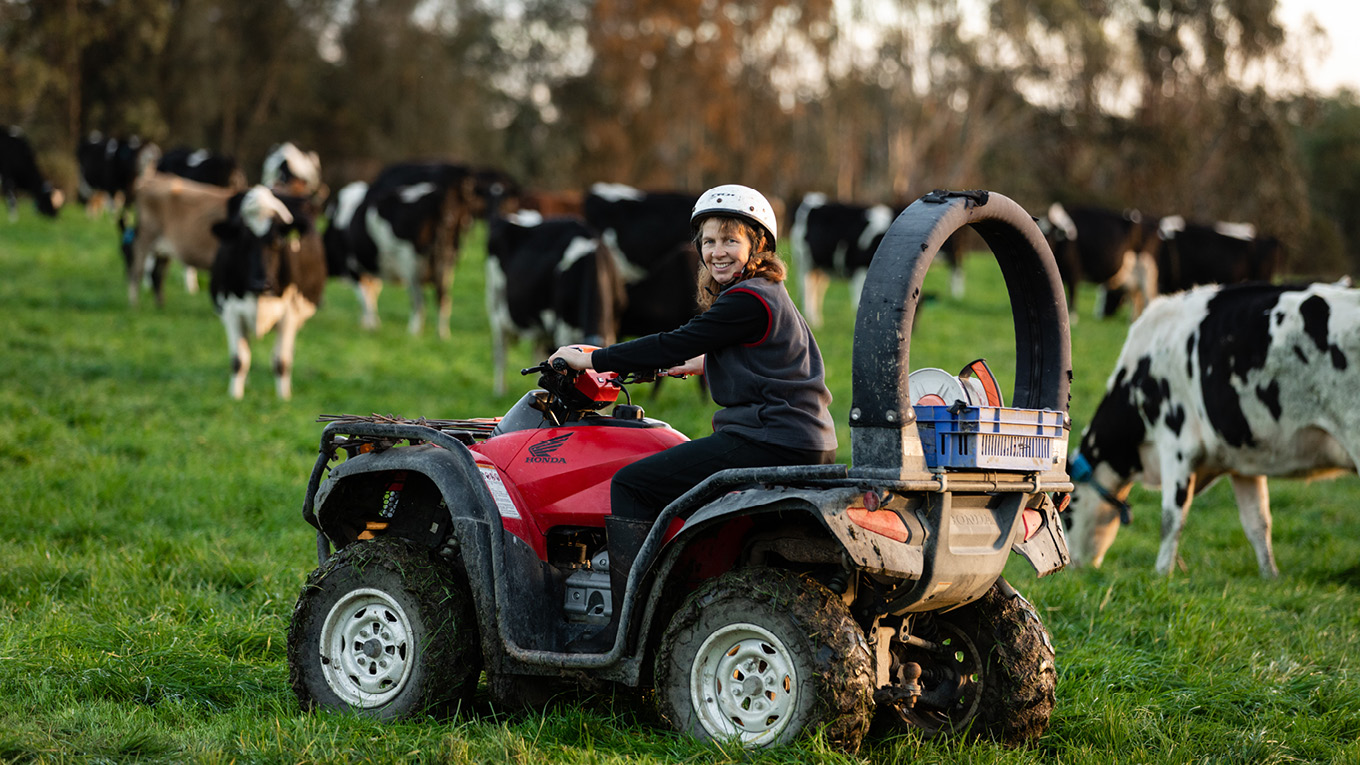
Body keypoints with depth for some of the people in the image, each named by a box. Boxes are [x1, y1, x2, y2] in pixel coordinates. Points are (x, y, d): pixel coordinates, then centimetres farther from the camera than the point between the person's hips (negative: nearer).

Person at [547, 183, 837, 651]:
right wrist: (708, 364, 40)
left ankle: (626, 633, -13)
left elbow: (675, 346, -15)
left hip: (771, 441, -11)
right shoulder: (769, 295, 18)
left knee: (630, 486, -10)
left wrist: (594, 361, -7)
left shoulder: (747, 300, -13)